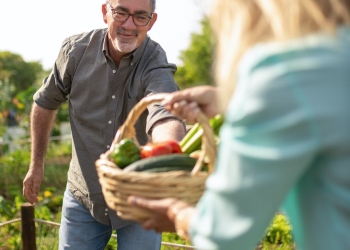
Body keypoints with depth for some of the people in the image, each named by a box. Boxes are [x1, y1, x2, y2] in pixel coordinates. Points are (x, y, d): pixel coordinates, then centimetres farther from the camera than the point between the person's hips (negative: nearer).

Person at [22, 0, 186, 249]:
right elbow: (46, 102, 7)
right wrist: (37, 164, 10)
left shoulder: (156, 65, -20)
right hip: (84, 196, 3)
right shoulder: (76, 49, -10)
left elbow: (165, 117, -41)